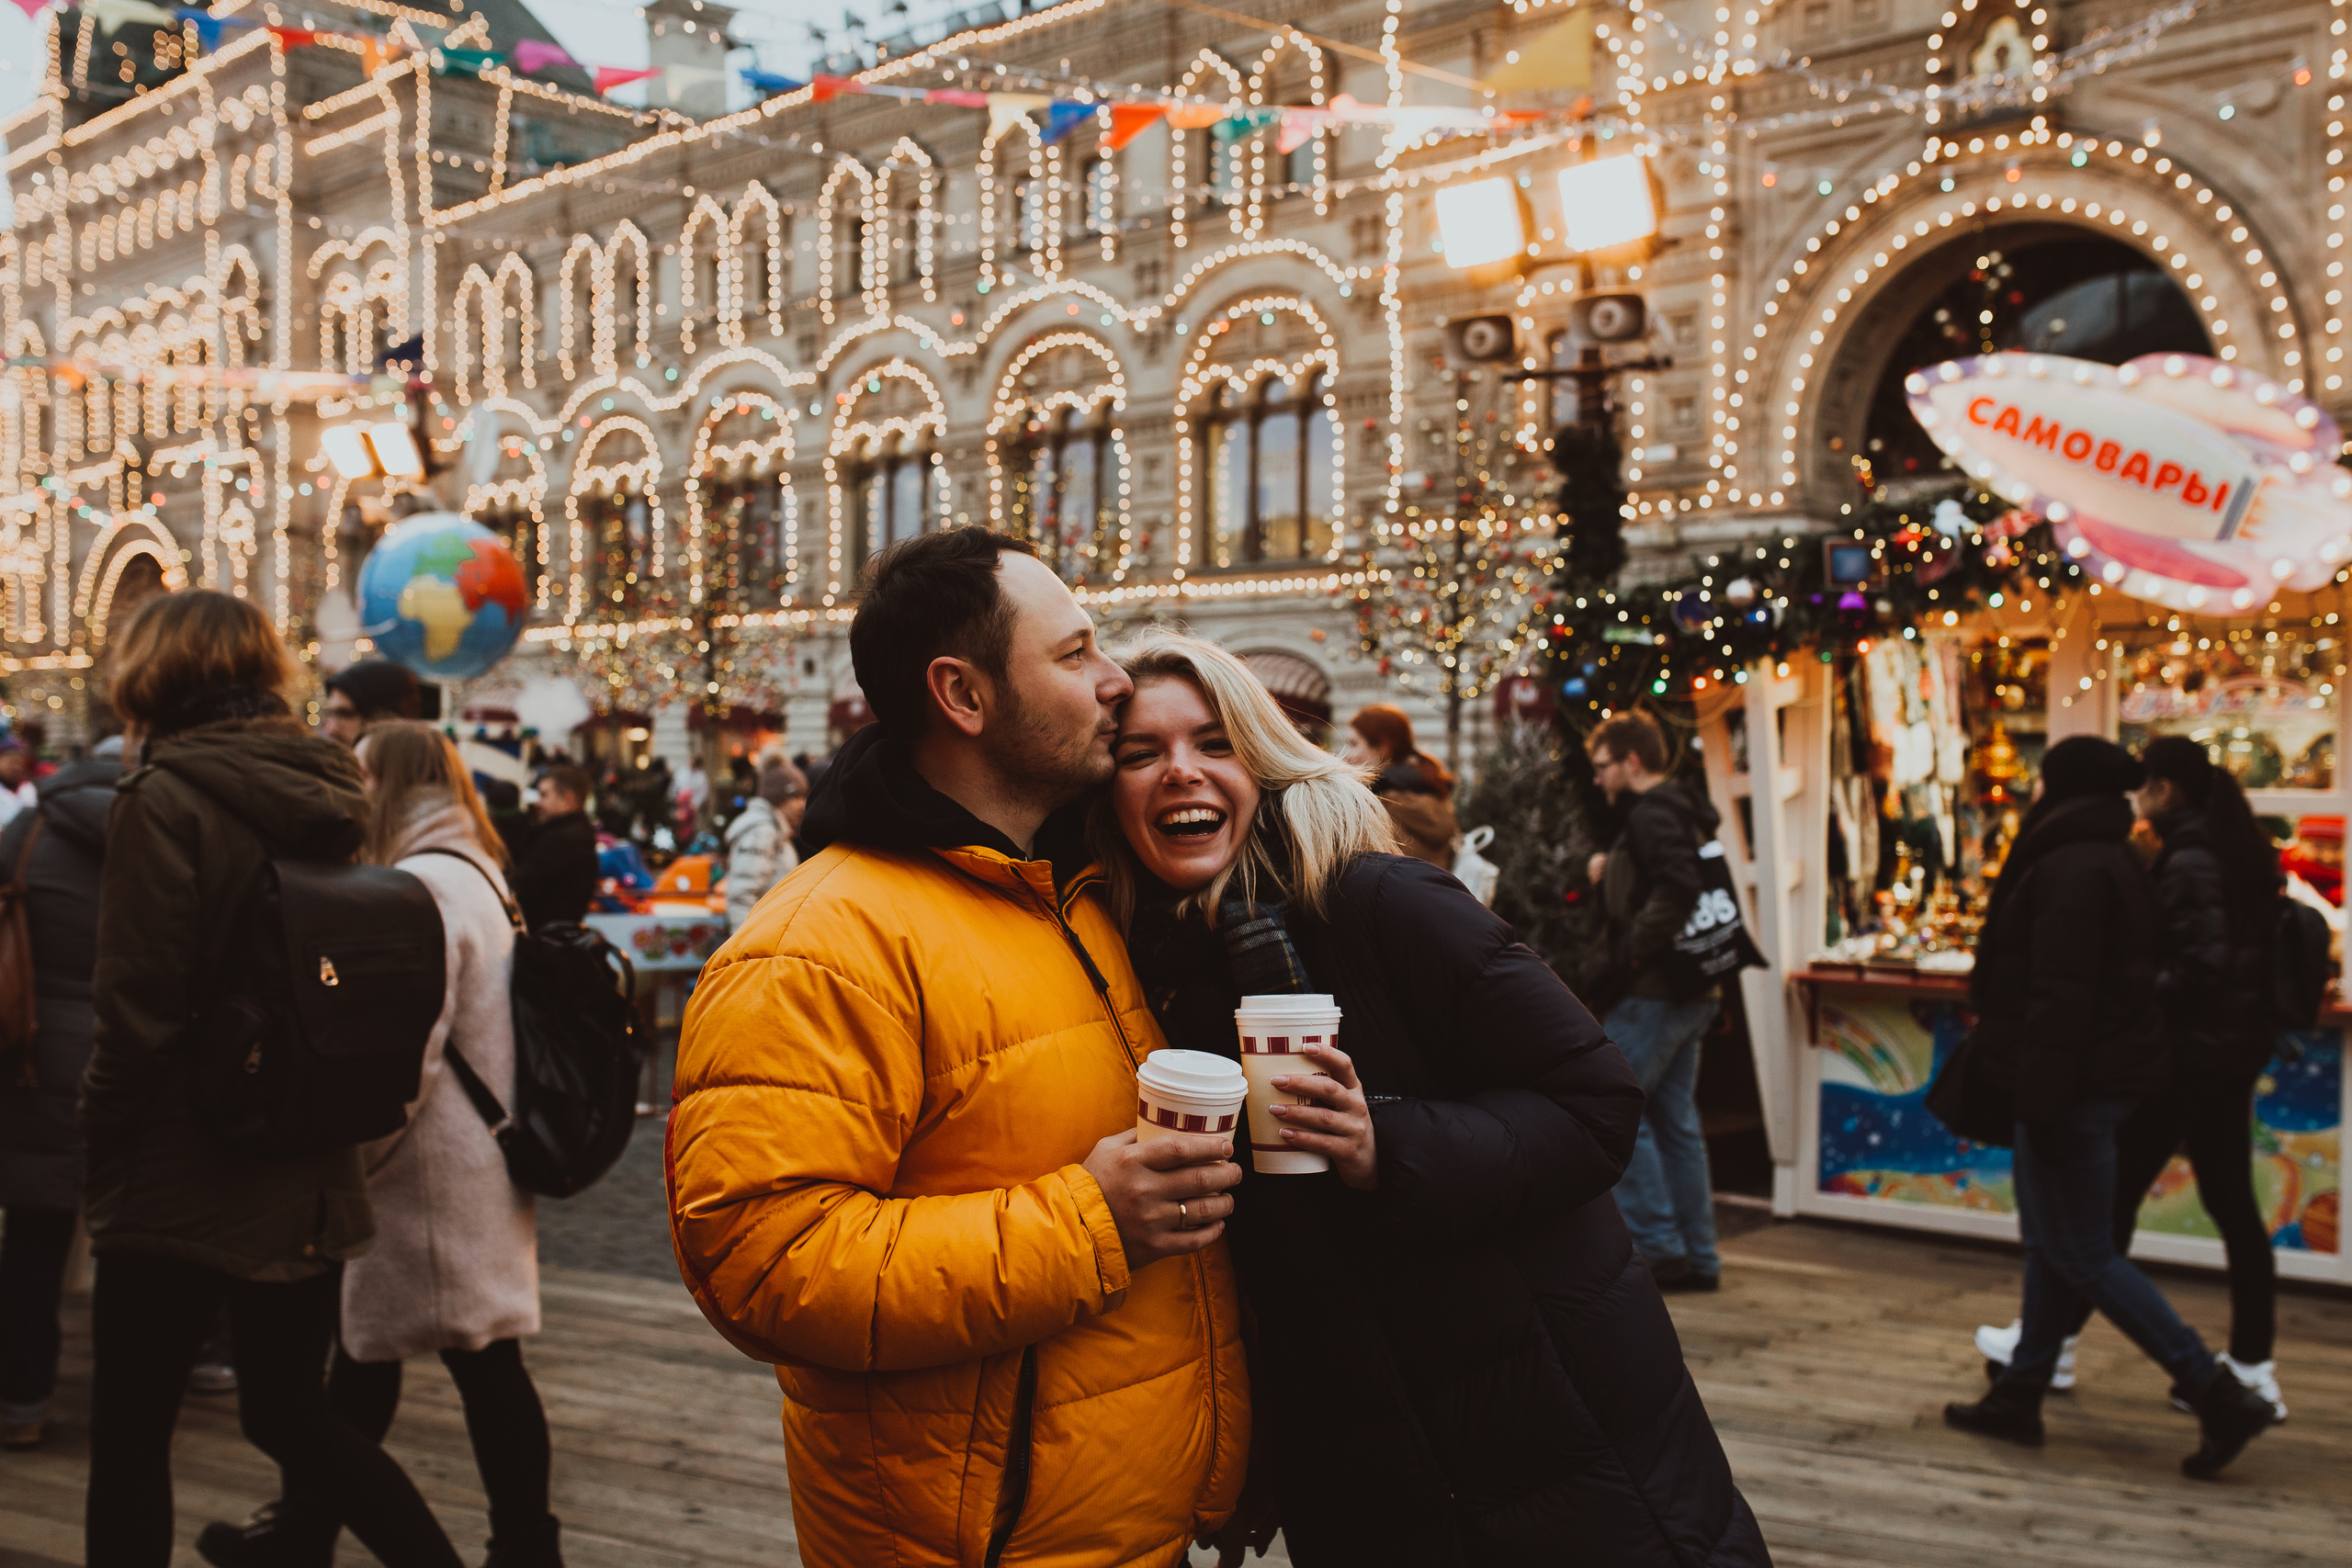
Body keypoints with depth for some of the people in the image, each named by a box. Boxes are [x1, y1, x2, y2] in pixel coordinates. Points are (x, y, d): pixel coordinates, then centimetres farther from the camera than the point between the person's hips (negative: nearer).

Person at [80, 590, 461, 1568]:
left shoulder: (161, 799, -14)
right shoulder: (326, 791, 6)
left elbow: (138, 1011, -17)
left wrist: (100, 1144, -3)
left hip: (185, 1183, -6)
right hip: (312, 1180, 7)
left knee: (128, 1435, 9)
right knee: (291, 1414, 19)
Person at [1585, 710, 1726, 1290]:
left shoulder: (1652, 814, -12)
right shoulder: (1685, 814, 19)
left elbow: (1677, 890, -27)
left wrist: (1631, 954, -21)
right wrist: (1609, 879, 10)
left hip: (1654, 992, -10)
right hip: (1690, 994, 10)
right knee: (1677, 1121, 12)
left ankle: (1659, 1247, -2)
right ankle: (1697, 1258, 15)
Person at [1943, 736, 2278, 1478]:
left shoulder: (2070, 869, -19)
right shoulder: (2114, 862, 14)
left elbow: (2062, 996, -24)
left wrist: (2043, 1099, -23)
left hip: (2076, 1089, -11)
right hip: (2109, 1076, 11)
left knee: (2084, 1258, -4)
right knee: (2049, 1243, 15)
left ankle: (2219, 1395, -3)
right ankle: (2019, 1395, 24)